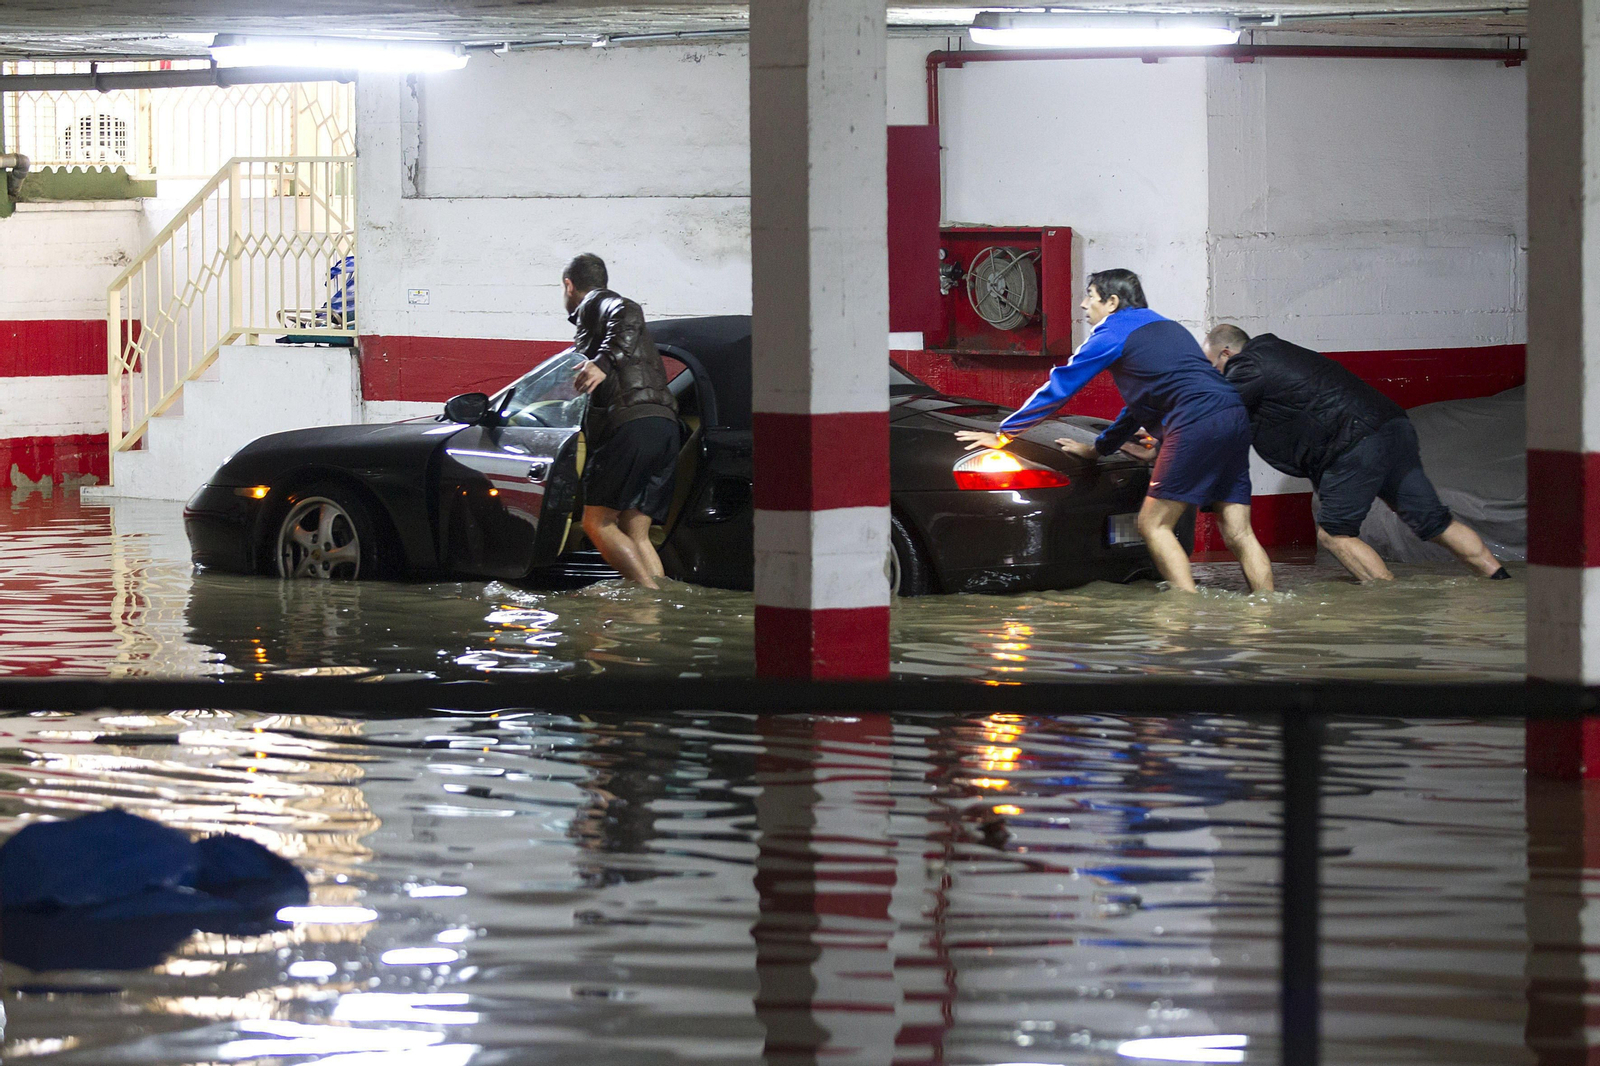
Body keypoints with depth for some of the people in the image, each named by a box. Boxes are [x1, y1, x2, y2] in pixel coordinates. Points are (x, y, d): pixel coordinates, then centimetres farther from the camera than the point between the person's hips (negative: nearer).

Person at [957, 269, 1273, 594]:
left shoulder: (1112, 335, 6)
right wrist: (1098, 448, 48)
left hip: (1198, 424, -8)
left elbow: (1057, 389, 9)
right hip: (1234, 418, 8)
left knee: (1154, 524, -2)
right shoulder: (1165, 326, 31)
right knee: (1238, 534, 4)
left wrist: (1002, 434, 17)